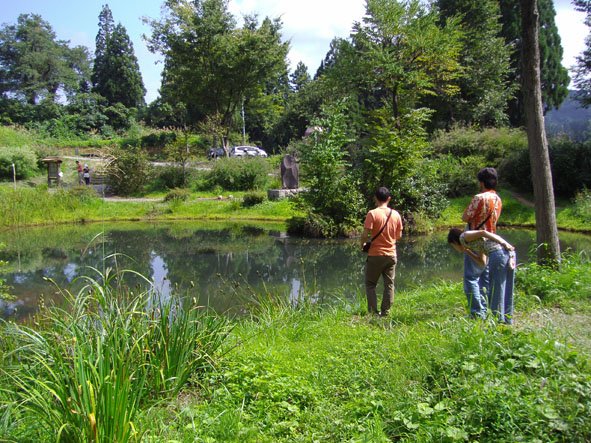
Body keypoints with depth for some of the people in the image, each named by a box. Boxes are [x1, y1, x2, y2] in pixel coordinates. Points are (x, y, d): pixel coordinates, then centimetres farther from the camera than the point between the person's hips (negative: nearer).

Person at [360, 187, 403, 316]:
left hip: (376, 254, -4)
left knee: (370, 284, 8)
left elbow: (365, 234, -17)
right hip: (391, 255, 4)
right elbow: (399, 235, 8)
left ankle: (373, 312, 3)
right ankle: (385, 312, 12)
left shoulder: (372, 213, -12)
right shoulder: (396, 214, 1)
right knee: (389, 284, 10)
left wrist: (362, 245, 1)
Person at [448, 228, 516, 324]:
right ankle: (507, 319, 21)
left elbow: (483, 232, -5)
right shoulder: (477, 243, 32)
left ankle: (499, 320, 5)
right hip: (510, 252, 9)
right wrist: (467, 251, 32)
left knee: (496, 288, 0)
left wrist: (504, 244, -10)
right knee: (506, 291, 15)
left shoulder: (463, 237, 9)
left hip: (498, 253, -9)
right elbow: (483, 263, 28)